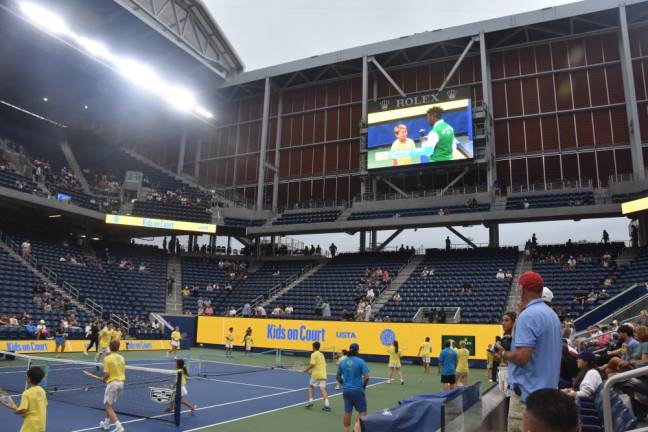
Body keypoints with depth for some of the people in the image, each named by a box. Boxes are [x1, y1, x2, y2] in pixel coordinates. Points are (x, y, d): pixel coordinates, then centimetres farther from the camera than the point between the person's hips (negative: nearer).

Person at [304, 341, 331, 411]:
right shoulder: (322, 354, 17)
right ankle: (327, 404, -16)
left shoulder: (314, 354, -6)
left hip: (316, 374, -5)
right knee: (322, 389, -3)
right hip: (323, 374, 5)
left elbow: (312, 364, -16)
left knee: (311, 386, 17)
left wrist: (307, 369, -1)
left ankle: (310, 401, 11)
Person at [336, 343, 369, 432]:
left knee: (347, 412, 14)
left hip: (346, 390, 4)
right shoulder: (360, 361, -11)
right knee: (362, 411, 10)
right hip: (357, 390, -4)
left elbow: (338, 377, 10)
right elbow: (366, 377, -15)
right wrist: (363, 386, 2)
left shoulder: (342, 361, 2)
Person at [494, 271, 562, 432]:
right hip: (548, 389, 9)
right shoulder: (552, 314, 10)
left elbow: (522, 357, -24)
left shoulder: (528, 315, -17)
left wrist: (504, 354, -6)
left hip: (528, 391, -9)